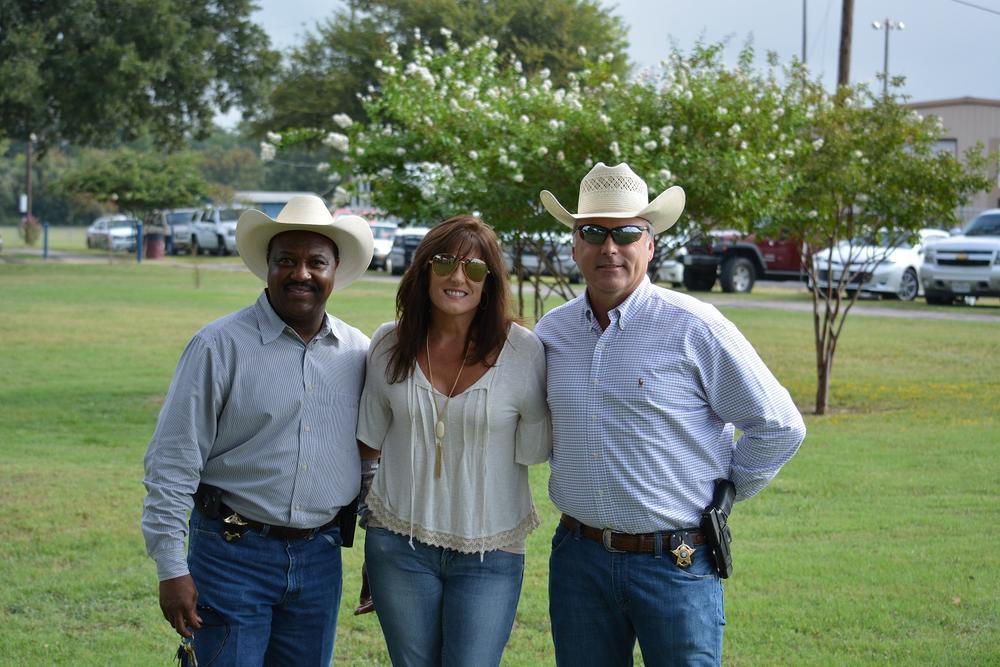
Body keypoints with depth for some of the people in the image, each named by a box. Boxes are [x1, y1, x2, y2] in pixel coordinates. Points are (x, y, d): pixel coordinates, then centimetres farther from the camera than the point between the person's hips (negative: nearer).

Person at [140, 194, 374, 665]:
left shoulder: (359, 354, 5)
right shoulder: (220, 345, -7)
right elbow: (172, 462, -8)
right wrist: (171, 569, -11)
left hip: (320, 557, 4)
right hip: (232, 555, -4)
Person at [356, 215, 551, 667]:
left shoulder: (523, 350, -9)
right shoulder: (390, 343, 0)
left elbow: (533, 451, 0)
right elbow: (370, 440, 11)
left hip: (489, 554, -2)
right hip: (400, 543, 2)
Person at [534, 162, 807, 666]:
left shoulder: (695, 328, -9)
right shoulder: (551, 331, 6)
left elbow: (779, 427, -4)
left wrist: (723, 491, 2)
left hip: (676, 566, -4)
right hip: (578, 559, 5)